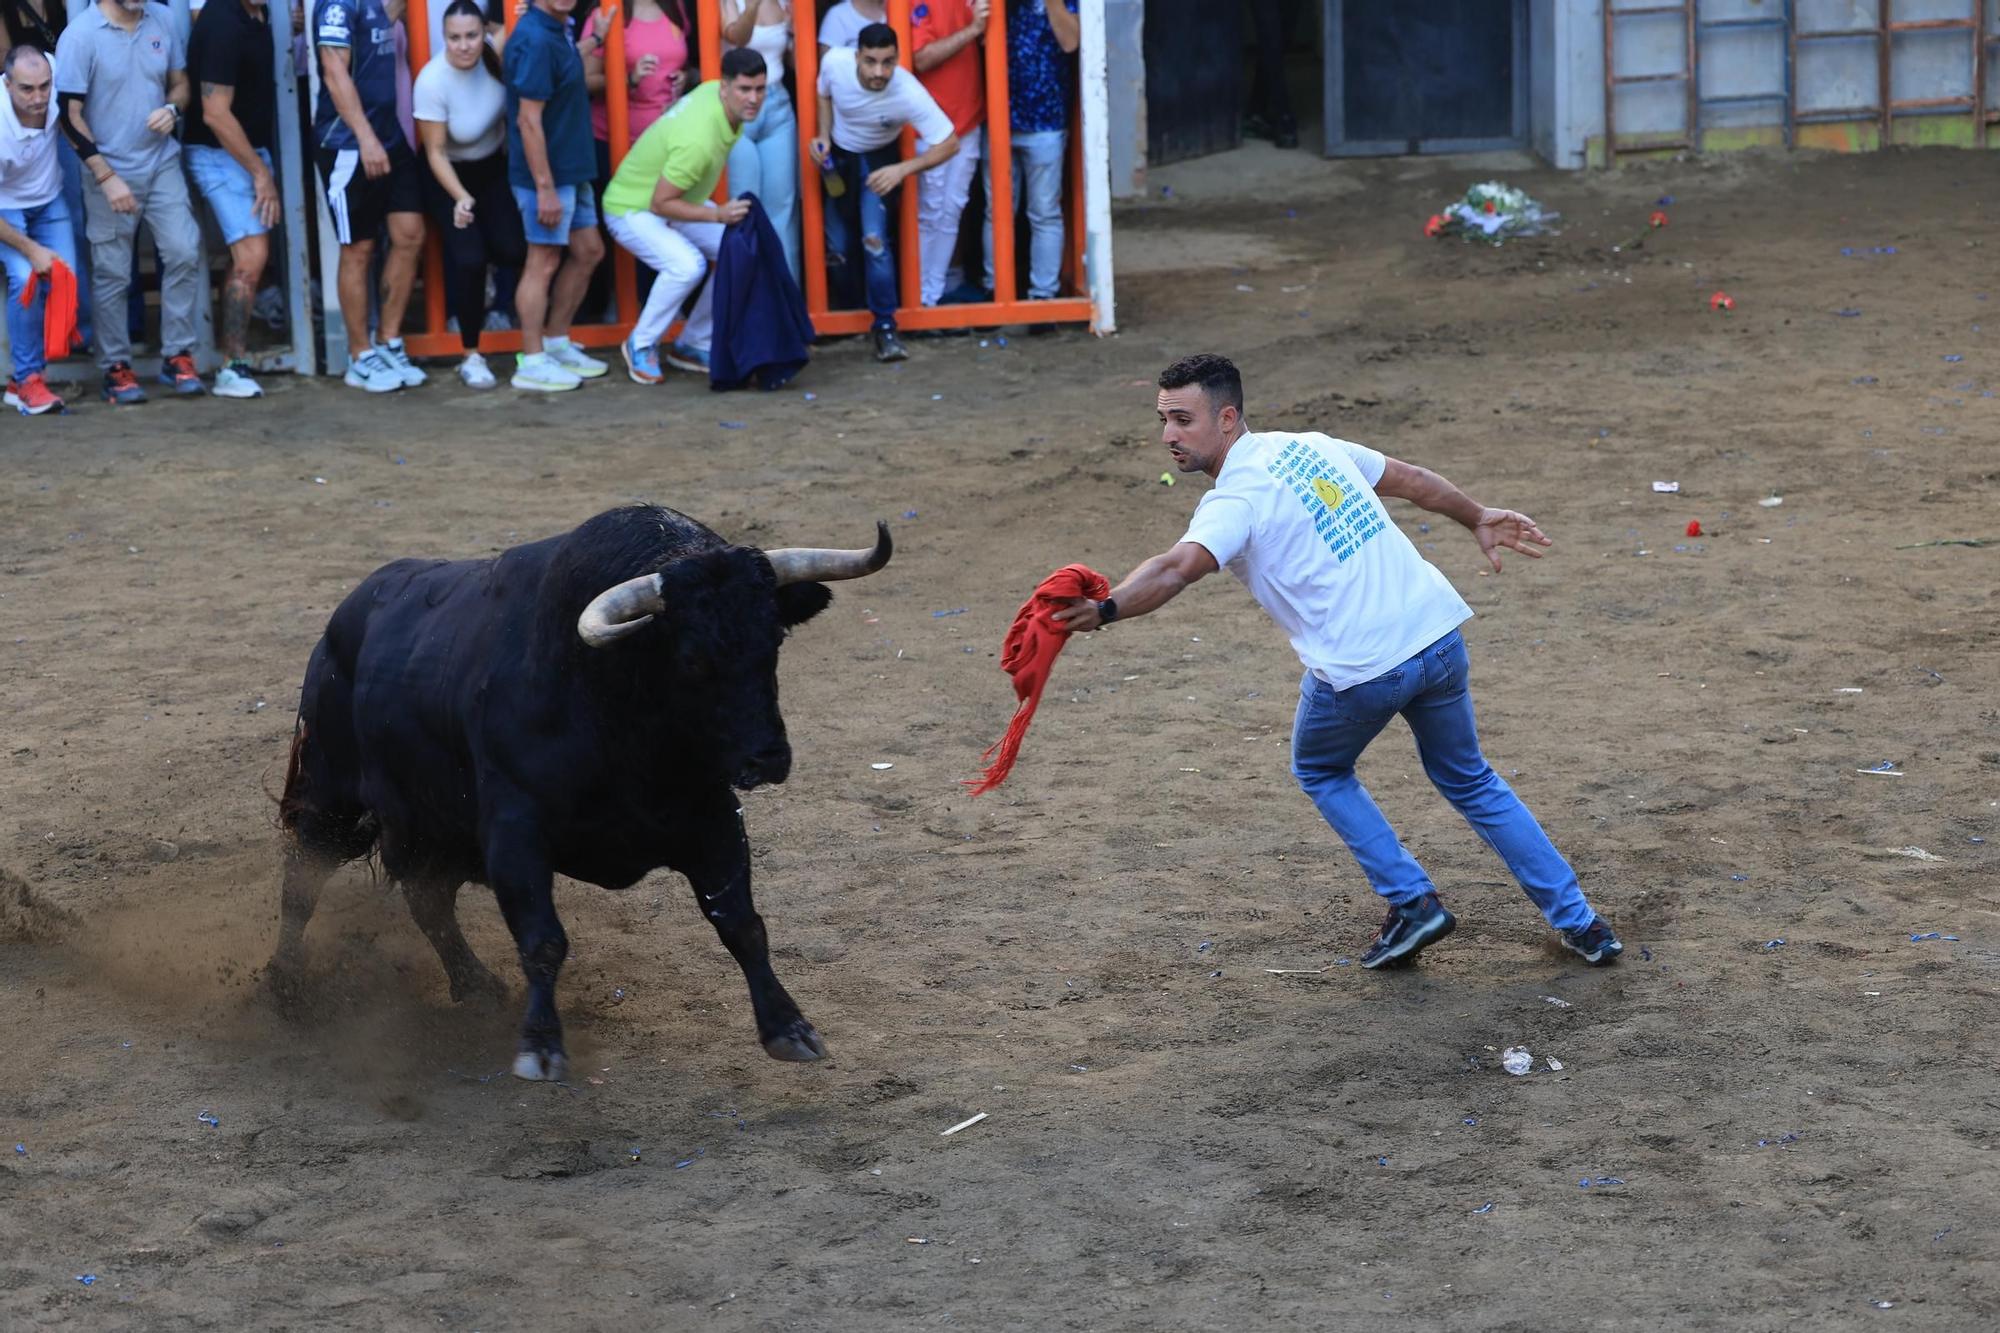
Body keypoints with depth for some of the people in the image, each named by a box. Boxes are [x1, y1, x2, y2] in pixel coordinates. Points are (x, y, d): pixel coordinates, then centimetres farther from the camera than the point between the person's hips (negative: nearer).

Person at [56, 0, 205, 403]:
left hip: (162, 163, 4)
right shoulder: (81, 34, -12)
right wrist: (106, 177, -15)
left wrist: (173, 109, -9)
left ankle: (177, 356, 6)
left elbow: (180, 82, 15)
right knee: (111, 274, 3)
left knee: (184, 252, -6)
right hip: (111, 173, -4)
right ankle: (116, 368, 16)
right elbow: (70, 114, -11)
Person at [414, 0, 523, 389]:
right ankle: (471, 357, -2)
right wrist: (460, 197, -34)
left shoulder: (492, 56, -19)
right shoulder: (432, 82, -28)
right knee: (468, 259, -17)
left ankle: (481, 266, 26)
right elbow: (435, 152, -22)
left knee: (513, 250, -13)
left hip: (493, 167, 4)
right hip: (449, 175, -4)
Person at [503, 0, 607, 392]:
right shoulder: (535, 40, -21)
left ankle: (556, 344, 27)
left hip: (571, 170, 10)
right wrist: (545, 187, -23)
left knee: (588, 252, 16)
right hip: (545, 173, -10)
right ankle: (532, 364, 5)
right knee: (544, 262, -3)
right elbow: (529, 120, -23)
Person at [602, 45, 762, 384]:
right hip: (633, 208, -9)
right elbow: (660, 204, -30)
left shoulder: (712, 90, -11)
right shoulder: (699, 140, -38)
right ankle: (641, 345, -9)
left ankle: (693, 346, 11)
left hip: (678, 201, 9)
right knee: (687, 265, -33)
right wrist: (717, 215, -36)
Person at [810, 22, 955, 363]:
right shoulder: (834, 62, -28)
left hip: (878, 160, -3)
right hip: (837, 156, 3)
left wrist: (903, 169, -42)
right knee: (837, 249, 3)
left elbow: (949, 144, -31)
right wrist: (824, 136, -16)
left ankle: (885, 326, -8)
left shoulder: (909, 94, -37)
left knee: (875, 240, -20)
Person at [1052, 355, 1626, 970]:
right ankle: (1578, 921, 27)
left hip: (1359, 670, -7)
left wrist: (1105, 609, -45)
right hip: (1438, 633, 7)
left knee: (1321, 771, 25)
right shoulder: (1312, 446, 11)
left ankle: (1412, 901, 17)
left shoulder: (1235, 500, -11)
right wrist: (1478, 517, 39)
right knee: (1469, 780, 26)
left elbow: (1177, 569, -31)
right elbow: (1413, 481, 24)